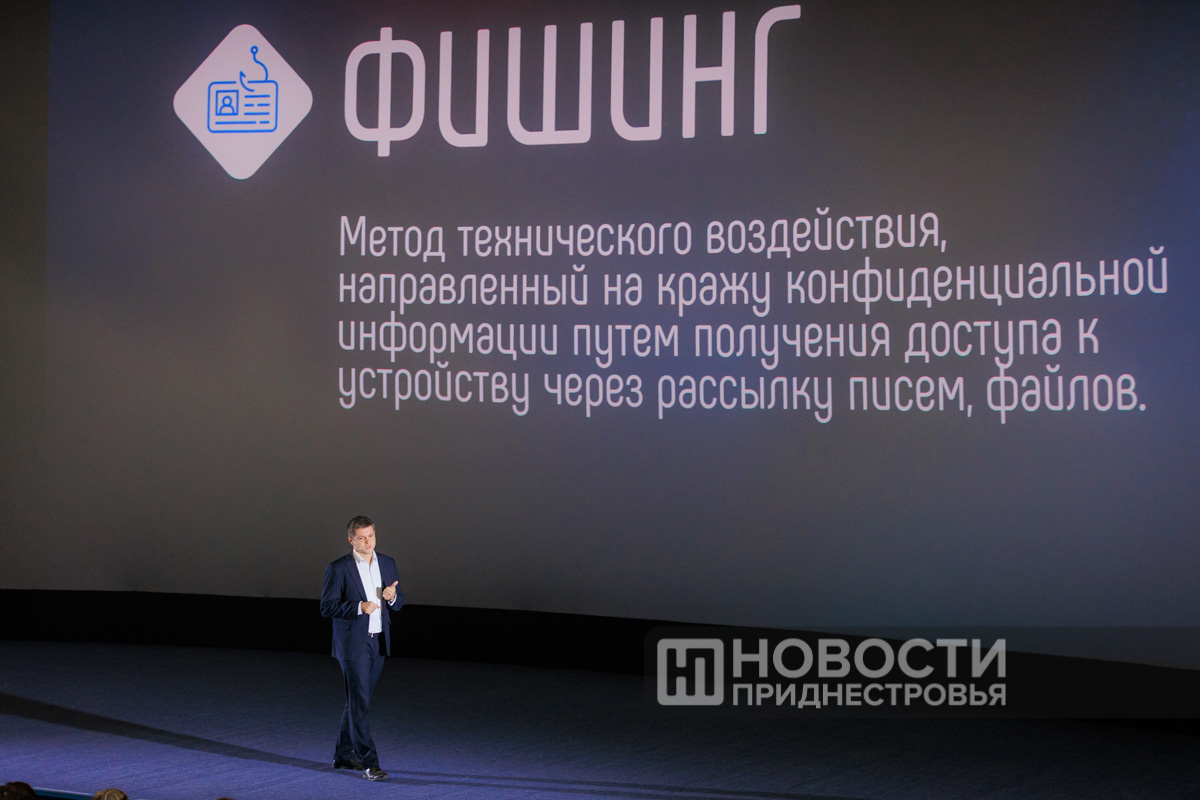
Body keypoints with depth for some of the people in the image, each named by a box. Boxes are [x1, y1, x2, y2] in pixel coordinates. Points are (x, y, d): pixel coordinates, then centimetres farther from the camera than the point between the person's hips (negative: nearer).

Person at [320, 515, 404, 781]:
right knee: (359, 702, -10)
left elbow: (399, 603, 13)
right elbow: (327, 607, -10)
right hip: (352, 643, -6)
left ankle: (343, 755, 26)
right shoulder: (338, 569, -8)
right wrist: (359, 607, -23)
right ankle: (369, 762, -11)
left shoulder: (388, 563, 8)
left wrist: (392, 597, -10)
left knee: (357, 701, 14)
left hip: (378, 642, 6)